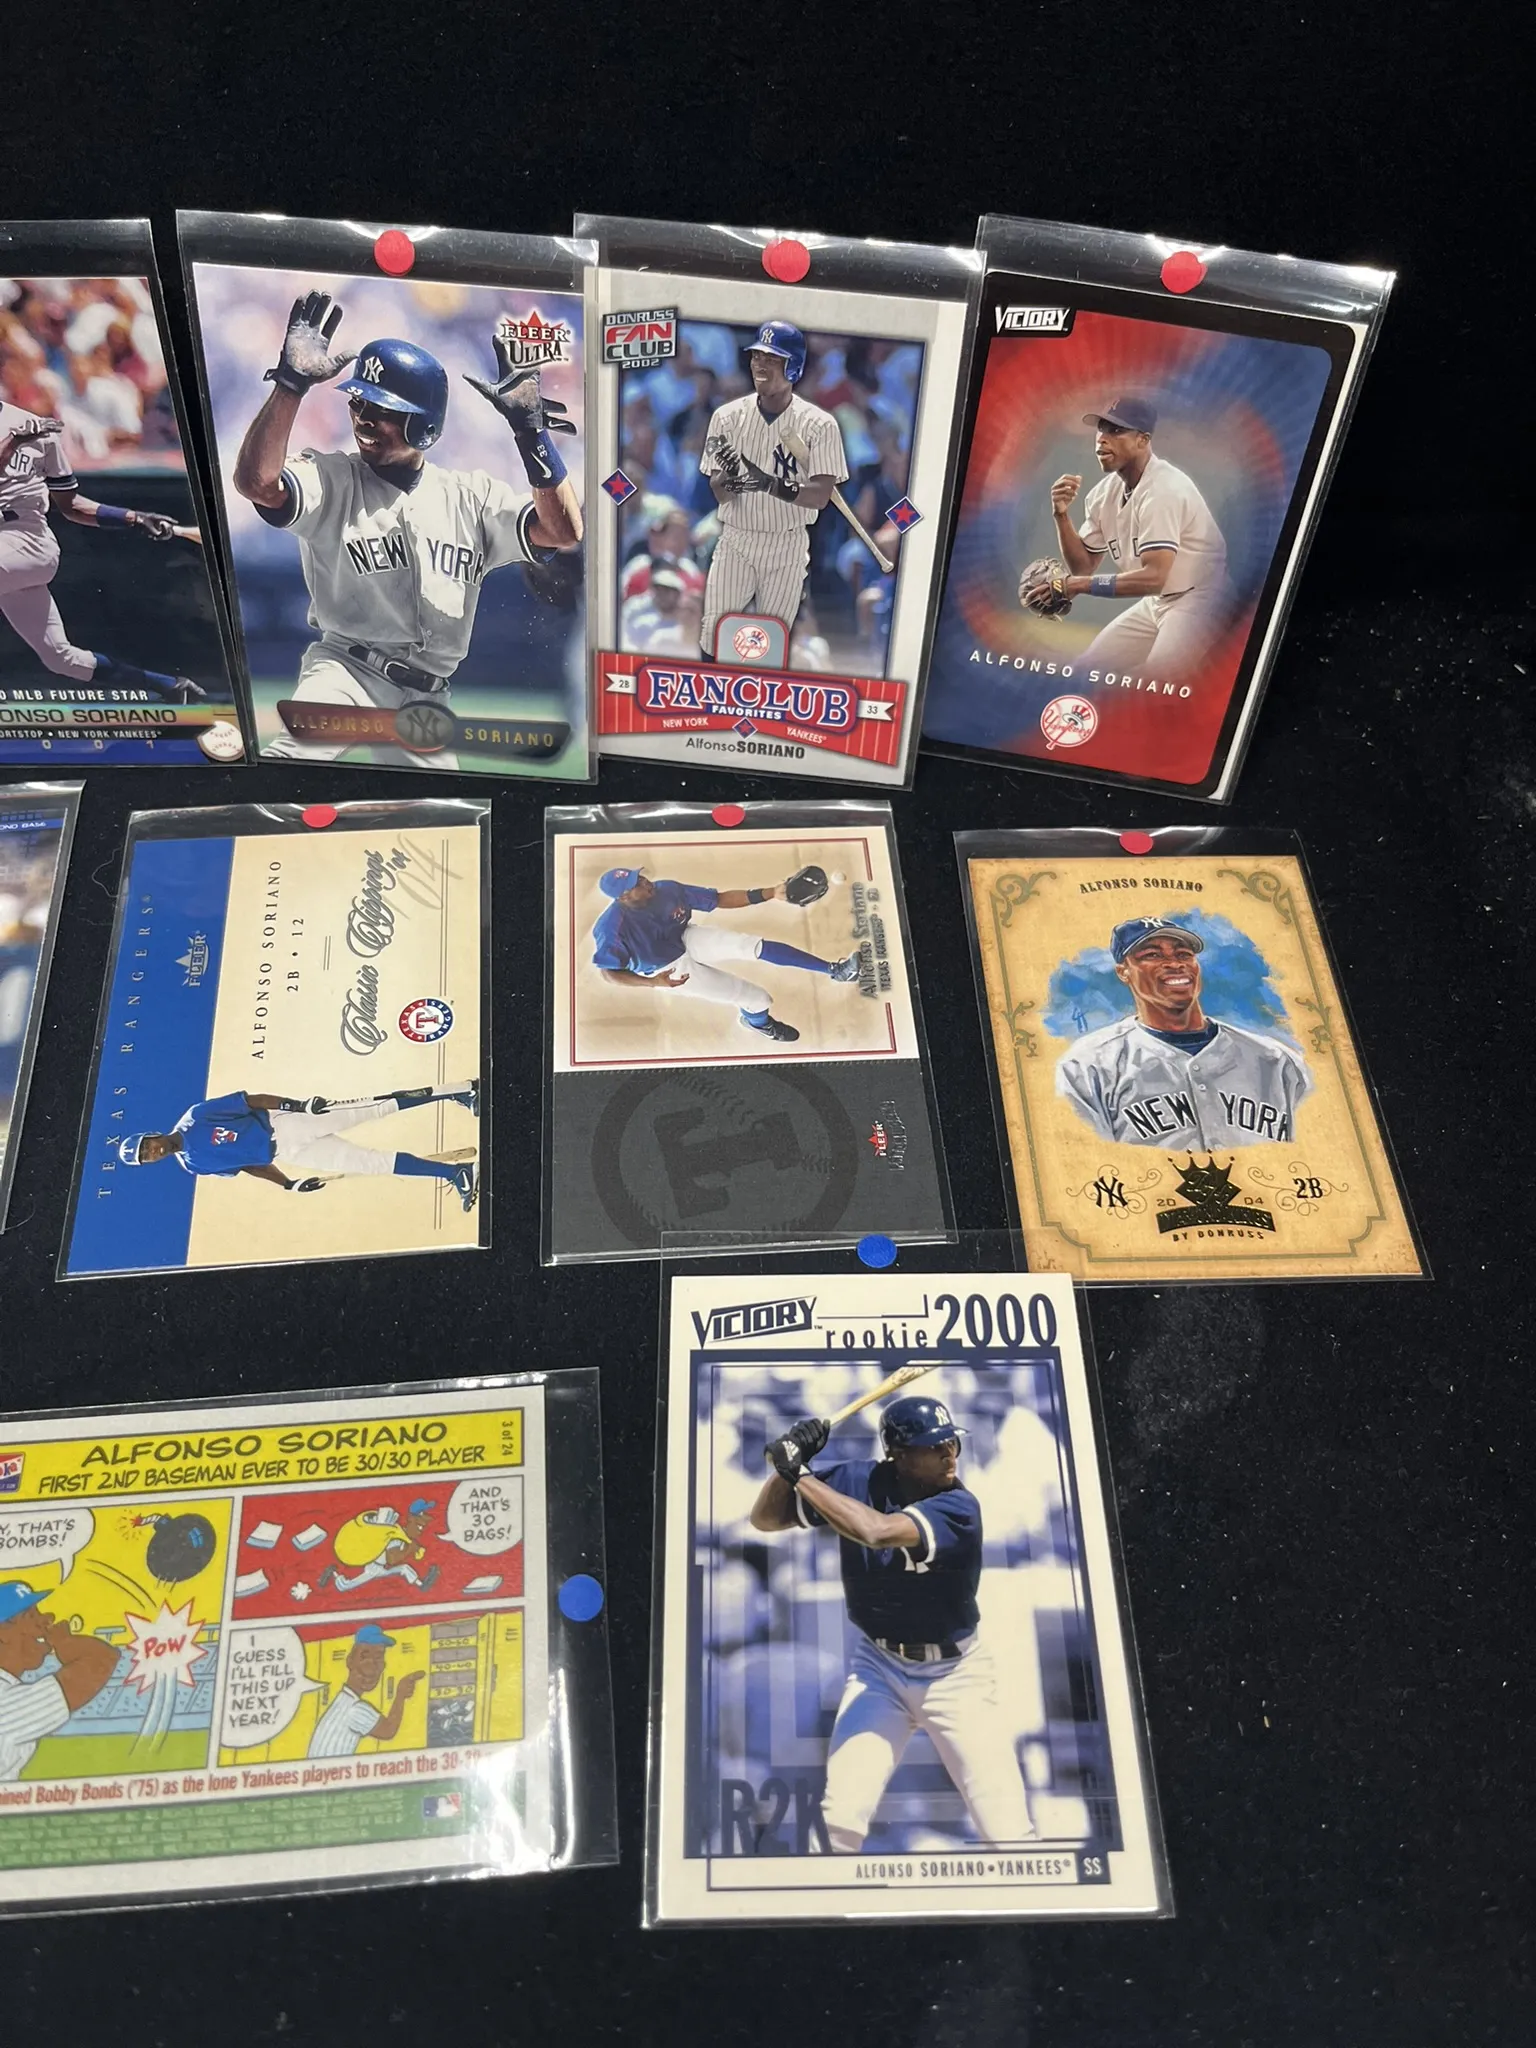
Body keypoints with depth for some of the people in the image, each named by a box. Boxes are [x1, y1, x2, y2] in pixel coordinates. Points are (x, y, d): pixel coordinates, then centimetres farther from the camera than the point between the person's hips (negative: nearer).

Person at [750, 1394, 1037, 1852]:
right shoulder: (856, 1481, -12)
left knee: (1008, 1832, -3)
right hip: (878, 1666, 2)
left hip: (955, 1674, -2)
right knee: (840, 1820, -7)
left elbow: (877, 1532, -40)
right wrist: (791, 1460, -23)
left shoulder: (959, 1507, -24)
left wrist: (801, 1474, -34)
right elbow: (766, 1518, -5)